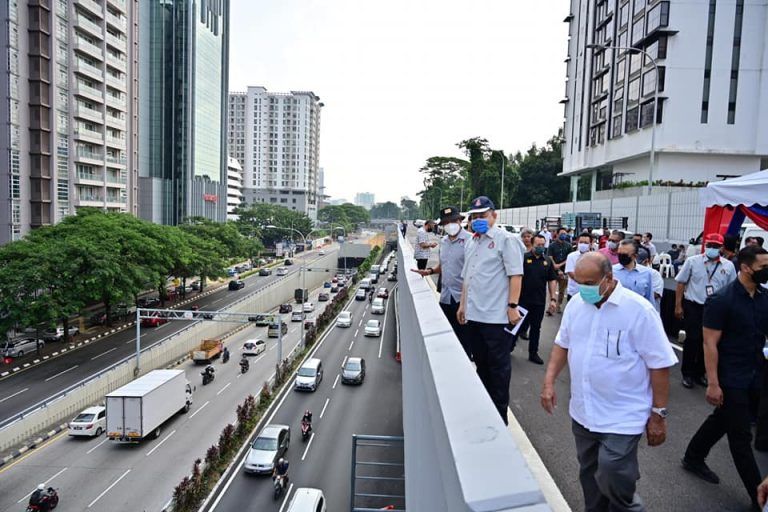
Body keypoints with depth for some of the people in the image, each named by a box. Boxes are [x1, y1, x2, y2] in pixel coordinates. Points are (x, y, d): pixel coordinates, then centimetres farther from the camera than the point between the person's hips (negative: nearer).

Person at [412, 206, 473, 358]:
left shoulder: (469, 240, -14)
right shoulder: (443, 242, 12)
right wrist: (430, 271, 7)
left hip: (462, 297, -7)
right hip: (446, 296, 8)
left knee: (463, 337, 4)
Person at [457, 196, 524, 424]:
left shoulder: (505, 240, -8)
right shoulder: (471, 242, 15)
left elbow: (515, 275, -13)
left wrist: (512, 306, -18)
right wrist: (463, 304, 19)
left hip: (496, 317, -7)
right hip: (474, 315, 7)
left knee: (498, 368, 4)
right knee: (481, 364, 18)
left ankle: (499, 416, 17)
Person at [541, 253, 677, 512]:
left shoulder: (639, 310, -16)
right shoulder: (576, 304, 0)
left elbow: (659, 364, -12)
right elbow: (562, 343, 12)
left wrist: (658, 414, -10)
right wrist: (549, 381, 3)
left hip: (622, 418, -5)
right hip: (582, 412, 5)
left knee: (613, 482, -5)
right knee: (589, 475, 19)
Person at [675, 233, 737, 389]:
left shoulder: (728, 266, 2)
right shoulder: (692, 261, -5)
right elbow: (681, 283, -2)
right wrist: (678, 306, -4)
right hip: (693, 307, -3)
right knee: (692, 340, 1)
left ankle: (700, 373, 26)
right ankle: (687, 373, 15)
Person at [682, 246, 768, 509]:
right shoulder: (721, 300, -19)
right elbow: (710, 343, -18)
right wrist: (713, 383, -19)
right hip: (730, 378, -7)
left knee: (722, 419, 21)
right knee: (741, 436, 4)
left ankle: (693, 458, 41)